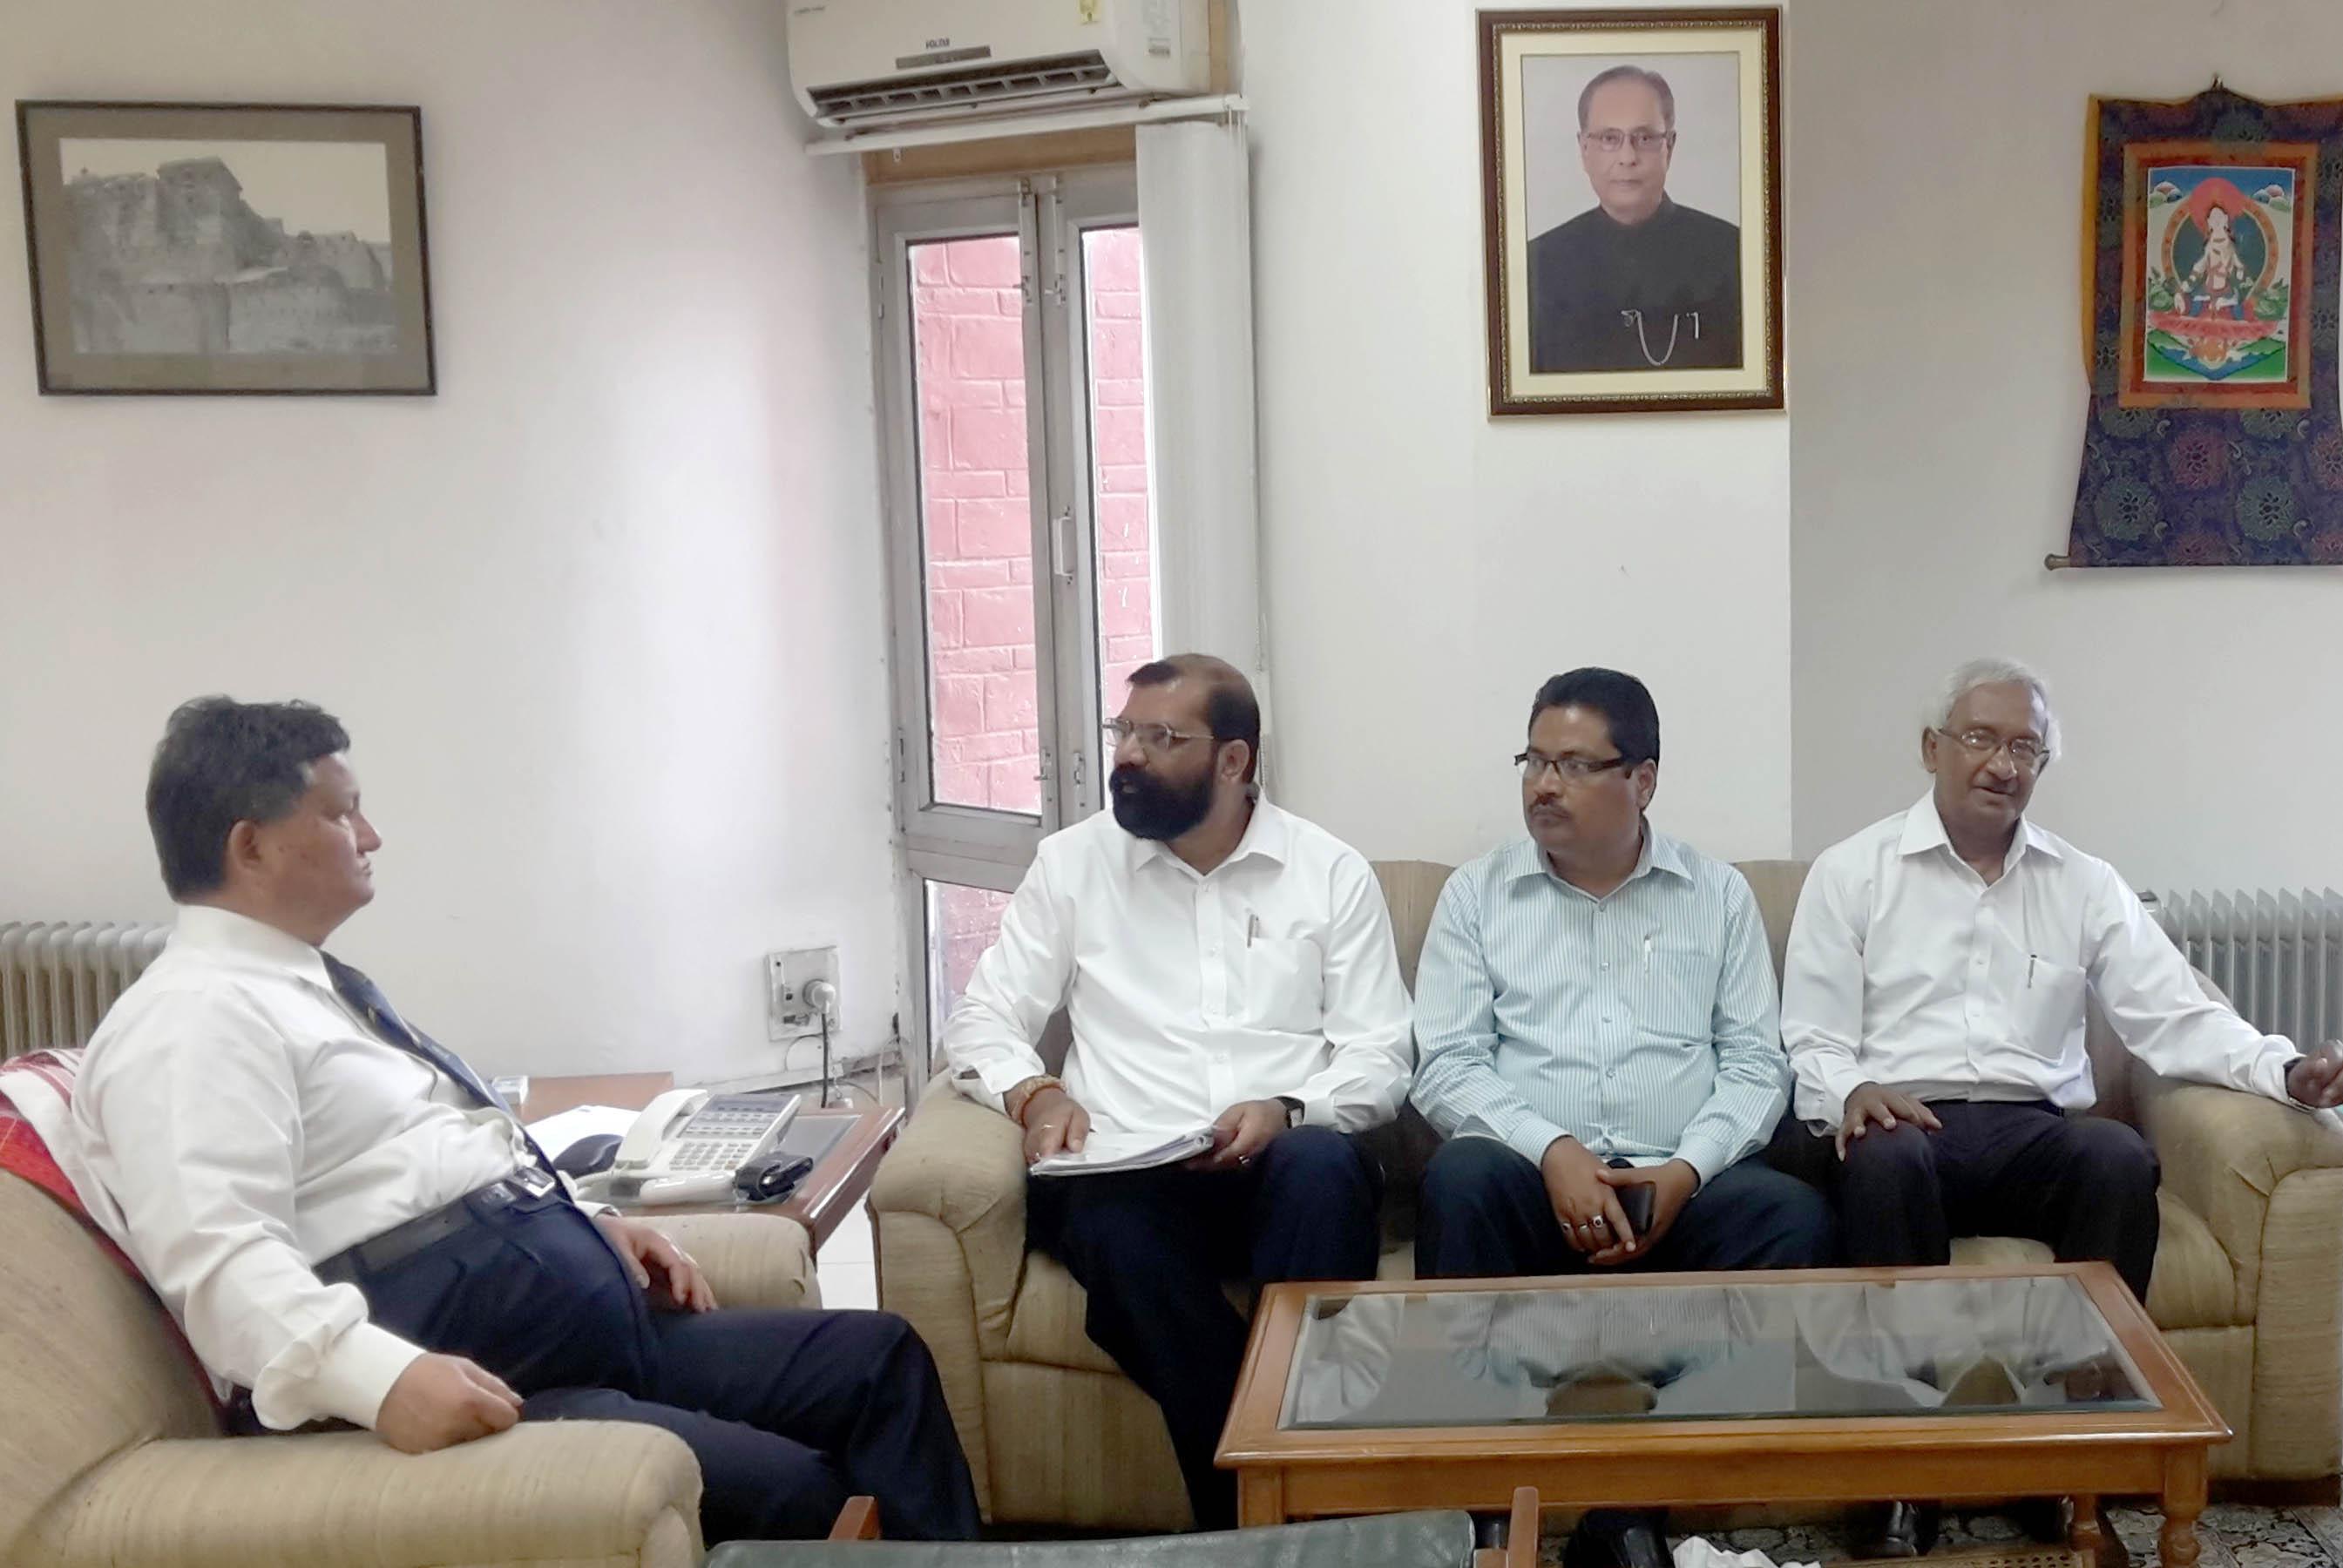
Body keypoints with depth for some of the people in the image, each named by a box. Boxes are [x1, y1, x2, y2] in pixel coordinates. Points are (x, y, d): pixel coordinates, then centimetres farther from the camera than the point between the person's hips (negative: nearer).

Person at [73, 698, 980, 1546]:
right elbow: (219, 1255, -25)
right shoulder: (193, 1019, -11)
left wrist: (585, 1227, 18)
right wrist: (385, 1376, -39)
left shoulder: (311, 988, 21)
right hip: (477, 1393, -11)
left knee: (879, 1359, 8)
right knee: (797, 1499, -24)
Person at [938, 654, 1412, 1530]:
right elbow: (981, 1020, 11)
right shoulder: (1073, 863, 12)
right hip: (1129, 1173, 0)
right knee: (1113, 1225, -36)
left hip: (1287, 1167, 0)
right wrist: (1034, 1091, -11)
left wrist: (1286, 1111, -16)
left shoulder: (1332, 873, 9)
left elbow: (1380, 1063, 4)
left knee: (1322, 1167, -36)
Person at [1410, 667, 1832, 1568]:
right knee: (1460, 1180, -33)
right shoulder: (1475, 894, 9)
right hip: (1534, 1180, -1)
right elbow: (1447, 1065, 0)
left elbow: (1755, 1062, 6)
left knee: (1795, 1215, -29)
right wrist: (1551, 1150, -17)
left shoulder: (1719, 895, 13)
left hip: (1683, 1185, 1)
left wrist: (1688, 1168, -13)